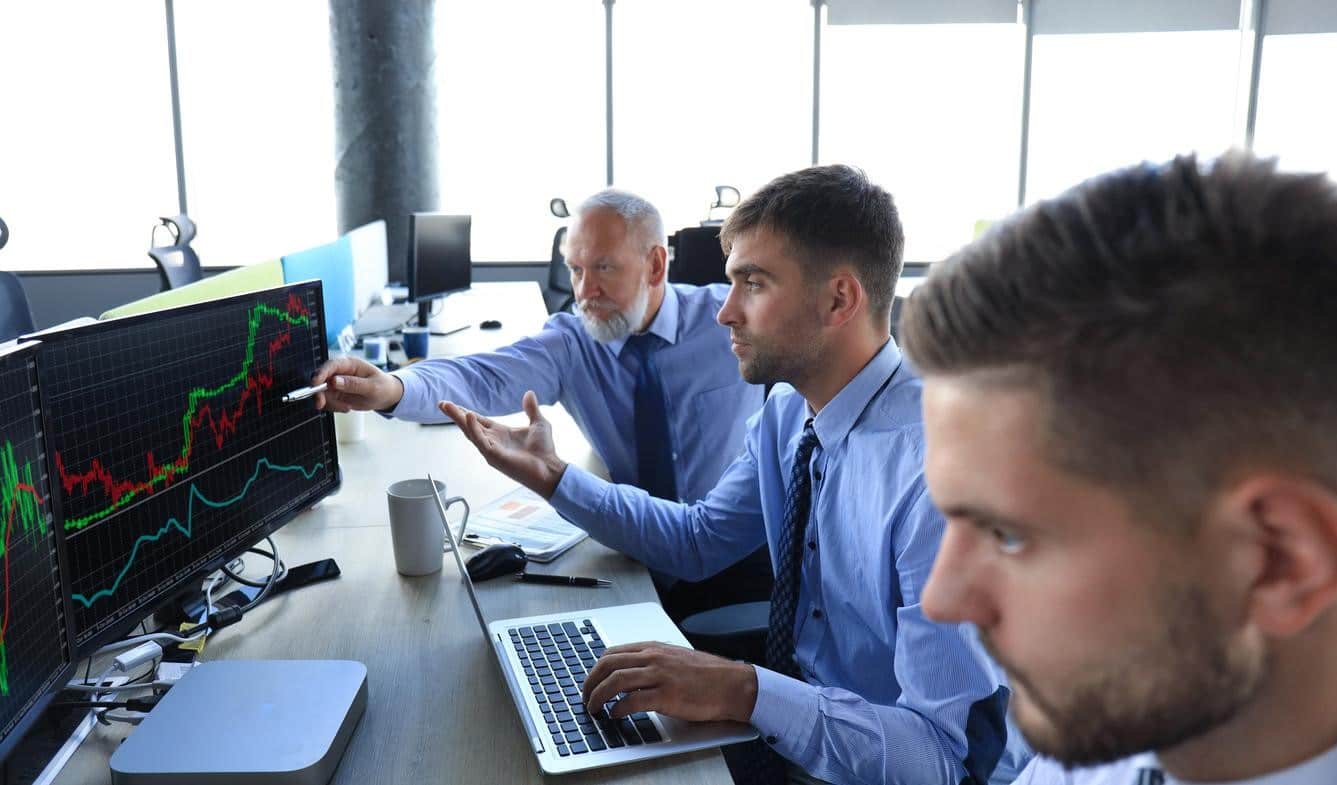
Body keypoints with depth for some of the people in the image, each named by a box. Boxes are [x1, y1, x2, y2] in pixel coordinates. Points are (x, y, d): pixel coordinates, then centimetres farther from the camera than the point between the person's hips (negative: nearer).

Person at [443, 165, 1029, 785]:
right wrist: (551, 476, 0)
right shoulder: (788, 410, -3)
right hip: (790, 732, 7)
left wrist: (742, 690, -38)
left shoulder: (935, 469, -28)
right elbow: (699, 541, 8)